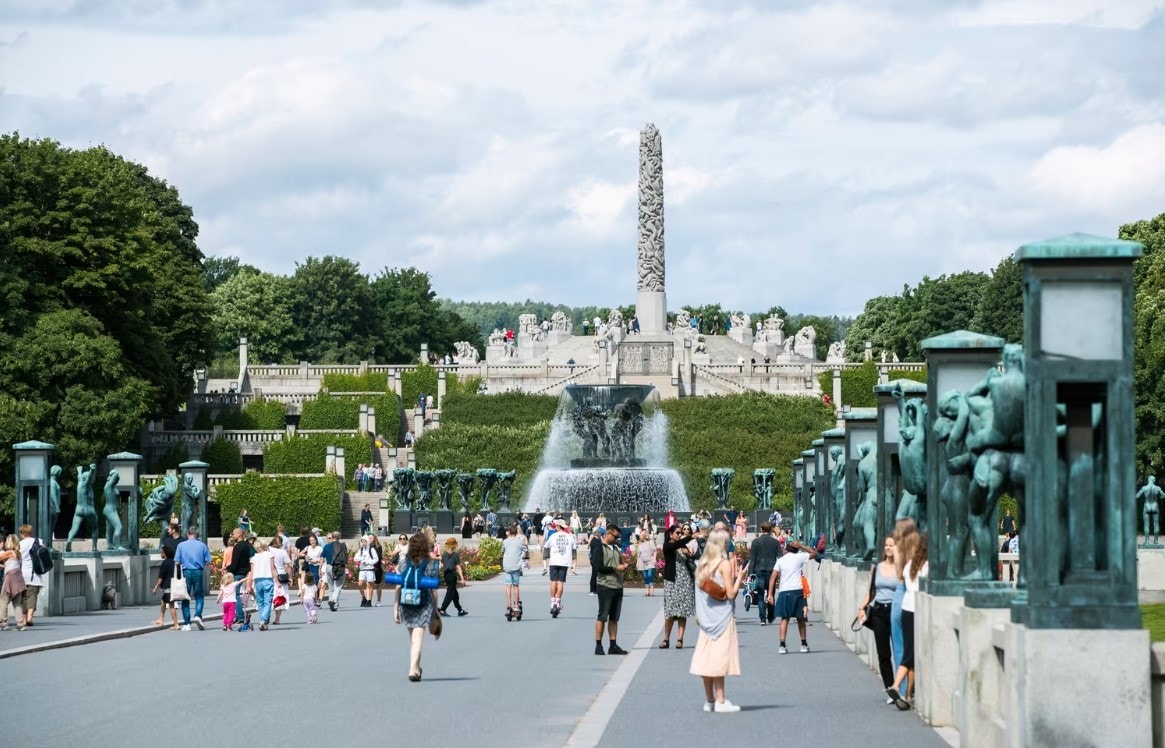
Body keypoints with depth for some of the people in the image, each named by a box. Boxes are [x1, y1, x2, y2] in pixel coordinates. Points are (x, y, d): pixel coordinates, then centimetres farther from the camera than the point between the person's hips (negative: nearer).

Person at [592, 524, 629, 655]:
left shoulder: (615, 548, 17)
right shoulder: (599, 548, -7)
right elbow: (598, 567, -16)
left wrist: (623, 565, 5)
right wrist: (616, 568, -15)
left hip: (618, 586, 8)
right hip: (605, 586, -8)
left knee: (614, 618, 10)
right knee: (602, 617, -5)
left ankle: (613, 645, 13)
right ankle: (598, 646, -1)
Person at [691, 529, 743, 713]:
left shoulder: (703, 564, 9)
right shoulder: (725, 564, -10)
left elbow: (700, 591, 12)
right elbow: (730, 593, -13)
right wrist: (738, 577, -2)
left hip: (707, 617, 6)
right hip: (722, 616, -6)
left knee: (707, 657, 7)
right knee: (720, 657, -5)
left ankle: (709, 700, 11)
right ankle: (720, 701, -5)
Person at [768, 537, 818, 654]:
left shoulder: (781, 560, 8)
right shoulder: (799, 557, 4)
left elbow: (773, 577, 1)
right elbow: (814, 553, 16)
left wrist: (770, 594, 0)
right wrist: (801, 546, 13)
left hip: (784, 592, 0)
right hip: (797, 591, 0)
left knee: (784, 618, 3)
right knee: (800, 618, 12)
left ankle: (782, 645, -8)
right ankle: (804, 644, 19)